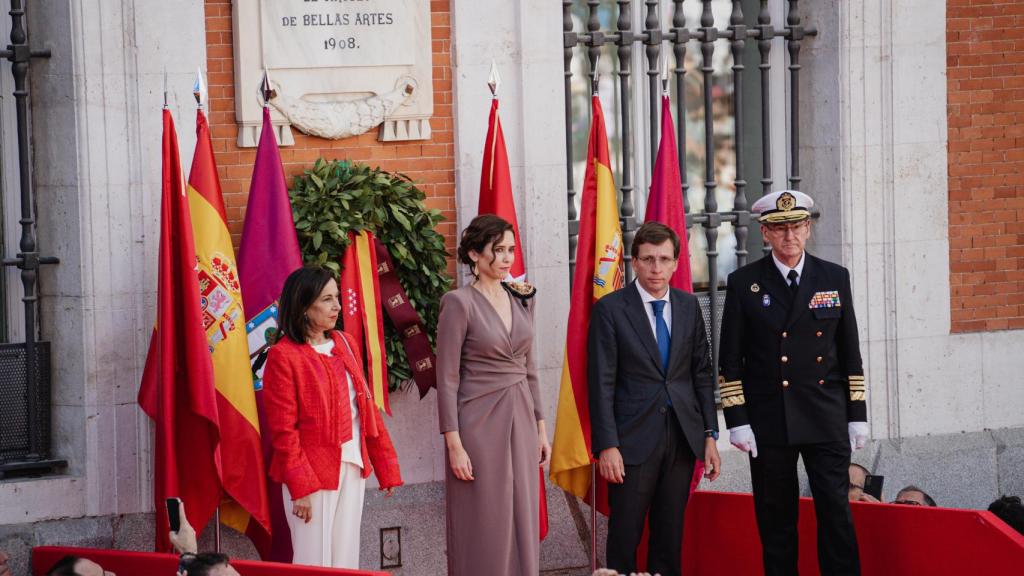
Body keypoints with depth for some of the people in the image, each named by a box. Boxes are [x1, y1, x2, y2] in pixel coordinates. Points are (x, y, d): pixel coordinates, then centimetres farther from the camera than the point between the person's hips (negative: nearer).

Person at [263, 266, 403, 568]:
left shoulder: (345, 344, 10)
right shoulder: (283, 356, -10)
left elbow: (367, 408, 13)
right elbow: (283, 430, -12)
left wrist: (386, 466, 10)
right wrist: (300, 487, -15)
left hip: (353, 467, 6)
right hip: (313, 472, -6)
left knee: (346, 559, 10)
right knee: (315, 564, -2)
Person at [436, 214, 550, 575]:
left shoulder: (522, 300, 9)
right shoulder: (459, 303, -9)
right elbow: (447, 379, -10)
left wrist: (540, 428, 13)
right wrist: (454, 445, -15)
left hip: (520, 420, 6)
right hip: (480, 423, -6)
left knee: (522, 525, 7)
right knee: (483, 531, -2)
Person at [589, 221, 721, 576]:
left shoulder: (689, 306, 9)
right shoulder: (610, 309, -5)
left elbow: (702, 374, 12)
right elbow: (601, 383, -7)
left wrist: (710, 435, 7)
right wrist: (607, 445, -13)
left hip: (683, 437, 4)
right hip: (633, 439, -4)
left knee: (670, 535, 8)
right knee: (625, 536, -1)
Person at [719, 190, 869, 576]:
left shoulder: (835, 278, 7)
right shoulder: (744, 283, 2)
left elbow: (850, 353, 9)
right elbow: (730, 360, 2)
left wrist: (857, 415, 5)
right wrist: (737, 421, -5)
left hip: (827, 420, 1)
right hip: (769, 423, -1)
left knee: (836, 513, -3)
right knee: (776, 519, 4)